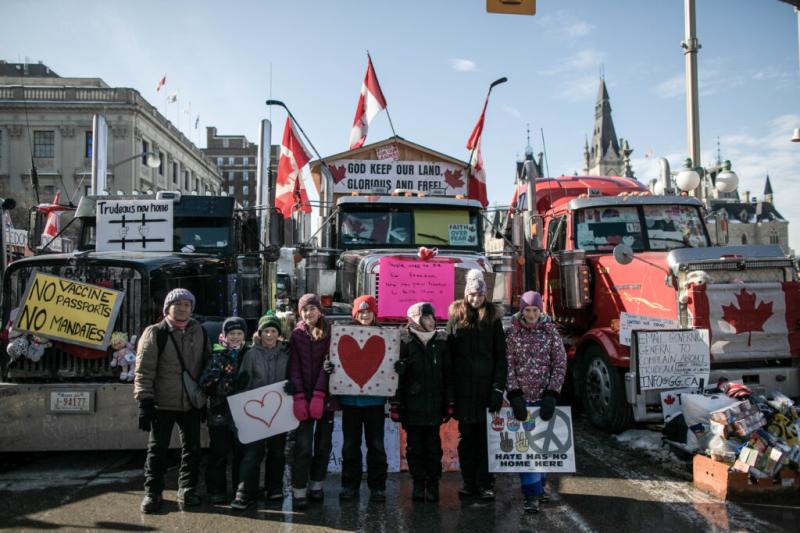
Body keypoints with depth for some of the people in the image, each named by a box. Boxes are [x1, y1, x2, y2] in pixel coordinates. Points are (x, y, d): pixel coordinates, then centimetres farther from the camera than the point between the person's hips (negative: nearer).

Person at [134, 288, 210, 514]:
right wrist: (144, 402, -14)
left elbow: (206, 365, 14)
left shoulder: (199, 332, 6)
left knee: (192, 448, 9)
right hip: (162, 402, -3)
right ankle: (152, 492, 19)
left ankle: (187, 489, 24)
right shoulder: (155, 333, -6)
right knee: (157, 449, 5)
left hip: (191, 402, 4)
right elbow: (144, 371, -9)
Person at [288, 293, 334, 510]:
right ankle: (299, 490, 3)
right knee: (303, 446, -5)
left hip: (325, 398, 0)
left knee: (323, 444, 9)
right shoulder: (296, 335, 4)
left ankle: (316, 485, 24)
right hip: (303, 398, 0)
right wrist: (299, 397, -13)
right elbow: (294, 368, -1)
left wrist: (319, 396, -16)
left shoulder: (329, 333, -1)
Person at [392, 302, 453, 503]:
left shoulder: (441, 343, 5)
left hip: (434, 404, 2)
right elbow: (398, 375, -4)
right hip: (412, 405, -1)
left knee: (433, 445, 7)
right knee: (414, 445, 7)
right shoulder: (406, 344, -3)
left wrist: (449, 403, 3)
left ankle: (433, 484, 19)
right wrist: (396, 404, -8)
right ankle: (418, 484, 21)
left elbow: (448, 376, 7)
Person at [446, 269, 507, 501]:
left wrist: (498, 388, -7)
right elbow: (448, 352, 5)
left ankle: (485, 484, 8)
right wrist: (449, 388, -1)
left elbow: (500, 356, 1)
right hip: (463, 386, 1)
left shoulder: (493, 318, 4)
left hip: (486, 384, -1)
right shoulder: (456, 316, 6)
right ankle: (469, 483, 18)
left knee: (485, 436, 0)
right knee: (466, 436, 8)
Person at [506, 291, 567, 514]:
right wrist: (515, 395, -13)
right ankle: (532, 493, -1)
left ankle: (538, 485, 28)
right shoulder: (513, 333, -1)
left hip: (544, 396, 1)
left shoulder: (550, 331, 0)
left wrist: (552, 394, -10)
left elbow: (560, 364, -1)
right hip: (521, 396, -1)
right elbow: (508, 365, -4)